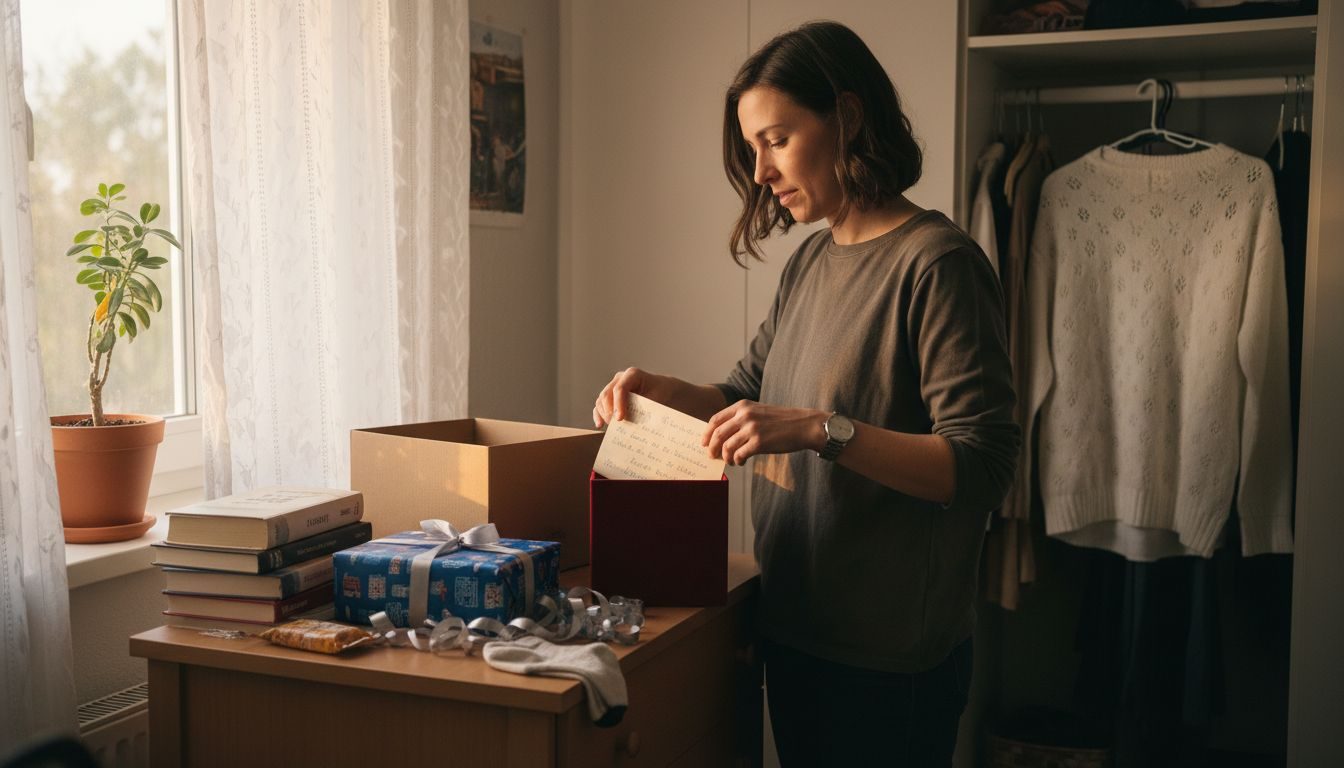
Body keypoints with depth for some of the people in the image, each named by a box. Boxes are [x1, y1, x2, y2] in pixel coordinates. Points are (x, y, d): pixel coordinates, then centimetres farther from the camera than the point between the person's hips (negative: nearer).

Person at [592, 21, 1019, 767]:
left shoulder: (936, 264, -17)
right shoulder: (810, 261, 7)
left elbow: (982, 466, -21)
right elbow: (749, 392, 18)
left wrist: (822, 430, -30)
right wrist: (665, 390, -1)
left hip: (888, 656, -7)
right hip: (795, 628, 7)